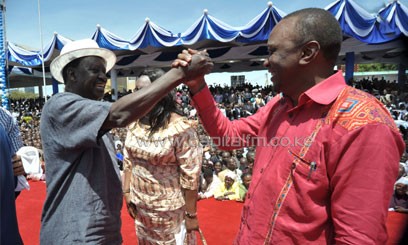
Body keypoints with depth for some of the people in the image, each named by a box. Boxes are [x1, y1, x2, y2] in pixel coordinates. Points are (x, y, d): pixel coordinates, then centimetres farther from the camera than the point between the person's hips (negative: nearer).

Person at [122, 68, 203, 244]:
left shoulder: (180, 128, -22)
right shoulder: (134, 123, -3)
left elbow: (191, 175, -19)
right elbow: (128, 161, 7)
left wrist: (191, 214, -15)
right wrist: (127, 194, 7)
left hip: (170, 210, -6)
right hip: (140, 206, 6)